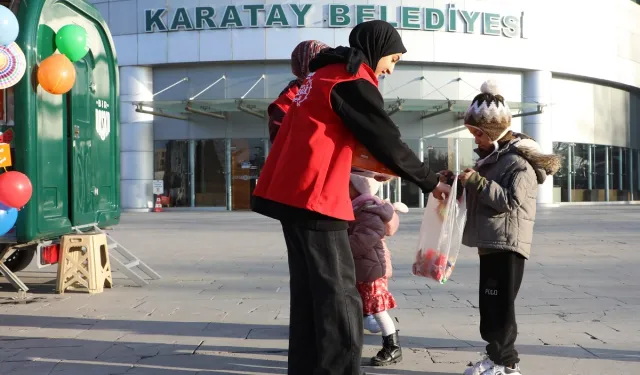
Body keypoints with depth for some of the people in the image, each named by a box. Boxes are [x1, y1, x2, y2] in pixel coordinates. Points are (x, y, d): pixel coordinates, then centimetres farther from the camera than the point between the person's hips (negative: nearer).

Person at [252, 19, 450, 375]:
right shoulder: (353, 80, -8)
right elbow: (387, 141, -6)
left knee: (310, 292, 12)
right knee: (339, 298, -7)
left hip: (291, 191, 9)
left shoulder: (324, 74, 20)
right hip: (314, 197, -9)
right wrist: (430, 182, 4)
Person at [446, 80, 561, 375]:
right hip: (490, 242, 10)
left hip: (507, 244, -10)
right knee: (489, 303, 12)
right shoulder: (491, 157, 18)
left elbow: (510, 201, -23)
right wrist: (461, 182, 13)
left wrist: (476, 181, -25)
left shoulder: (519, 162, -14)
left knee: (499, 304, -8)